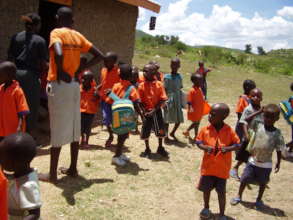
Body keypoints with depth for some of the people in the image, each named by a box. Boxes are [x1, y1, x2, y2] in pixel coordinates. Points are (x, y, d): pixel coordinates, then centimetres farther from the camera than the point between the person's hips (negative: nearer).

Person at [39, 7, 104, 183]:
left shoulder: (56, 33, -7)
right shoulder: (78, 36, 10)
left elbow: (59, 54, -28)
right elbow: (100, 56, 9)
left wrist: (60, 73, -13)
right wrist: (80, 70, 5)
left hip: (59, 84, -6)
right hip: (74, 85, 6)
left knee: (57, 129, -2)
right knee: (74, 127, 11)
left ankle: (52, 174, 7)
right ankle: (73, 168, 21)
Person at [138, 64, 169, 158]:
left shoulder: (159, 84, -6)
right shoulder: (142, 85, -3)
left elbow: (163, 100, -8)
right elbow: (140, 101, 0)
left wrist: (154, 110, -15)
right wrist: (144, 111, -12)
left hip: (157, 111, -1)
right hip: (146, 111, 1)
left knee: (160, 130, 8)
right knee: (145, 131, 7)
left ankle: (160, 148, 29)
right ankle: (147, 149, 27)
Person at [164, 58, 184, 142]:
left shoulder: (179, 77, 8)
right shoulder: (167, 77, -6)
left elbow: (180, 89, 12)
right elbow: (164, 90, -5)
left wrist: (181, 102, 10)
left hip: (177, 101, 5)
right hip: (169, 101, -5)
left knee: (179, 119, 6)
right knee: (167, 119, 3)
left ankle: (172, 133, 29)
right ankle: (166, 136, 17)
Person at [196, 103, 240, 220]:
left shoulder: (229, 131, -12)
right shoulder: (205, 129, -9)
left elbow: (237, 144, -4)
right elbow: (198, 142, 0)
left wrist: (228, 148, -23)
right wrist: (205, 147, -20)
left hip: (222, 168, -2)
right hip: (208, 166, 2)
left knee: (221, 192, 8)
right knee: (206, 189, 17)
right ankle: (206, 208, 42)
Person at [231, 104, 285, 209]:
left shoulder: (277, 134, -11)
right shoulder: (258, 127, -9)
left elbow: (278, 150, -4)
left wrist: (278, 163, -1)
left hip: (266, 164, -1)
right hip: (253, 161, 1)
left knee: (263, 183, 16)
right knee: (244, 179, 8)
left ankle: (259, 199, 38)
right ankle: (239, 196, 29)